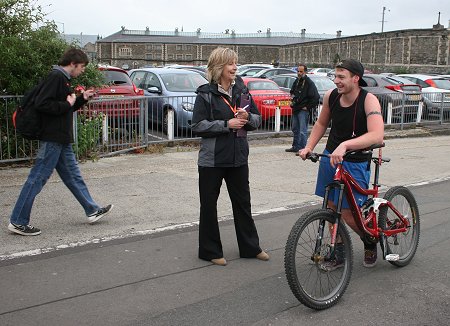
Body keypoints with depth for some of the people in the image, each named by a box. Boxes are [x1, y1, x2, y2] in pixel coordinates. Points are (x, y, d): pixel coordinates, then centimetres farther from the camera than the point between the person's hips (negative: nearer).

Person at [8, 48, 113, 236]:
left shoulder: (63, 79, 17)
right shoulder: (56, 77, -14)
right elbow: (41, 104, -24)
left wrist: (82, 99, 13)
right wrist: (67, 104, -16)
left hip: (61, 140, 10)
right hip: (52, 138, -10)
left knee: (73, 176, 16)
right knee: (37, 178, -5)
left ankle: (92, 211, 25)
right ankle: (17, 222, 3)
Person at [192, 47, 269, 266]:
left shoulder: (241, 90, 8)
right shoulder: (205, 94, -6)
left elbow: (258, 119, 12)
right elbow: (198, 126, -13)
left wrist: (248, 117, -10)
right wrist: (226, 124, -19)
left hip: (238, 158, 4)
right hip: (212, 159, -4)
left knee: (243, 202, 12)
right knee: (209, 204, 5)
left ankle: (250, 247, 26)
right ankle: (210, 251, 19)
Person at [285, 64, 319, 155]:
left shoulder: (309, 83, -13)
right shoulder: (297, 81, 11)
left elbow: (316, 97, -18)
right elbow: (292, 91, 32)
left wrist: (308, 107, -14)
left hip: (303, 110, -8)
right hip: (295, 109, 8)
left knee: (303, 131, -8)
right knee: (295, 129, 16)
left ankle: (302, 149, -6)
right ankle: (295, 147, 27)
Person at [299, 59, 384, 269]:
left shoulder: (368, 100, -19)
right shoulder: (331, 96, -4)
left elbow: (377, 135, -34)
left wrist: (345, 145, -46)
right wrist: (309, 147, 1)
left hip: (355, 163, -5)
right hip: (330, 157, 5)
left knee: (347, 213, -4)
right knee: (331, 206, 7)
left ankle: (370, 244, 26)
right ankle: (338, 252, 24)